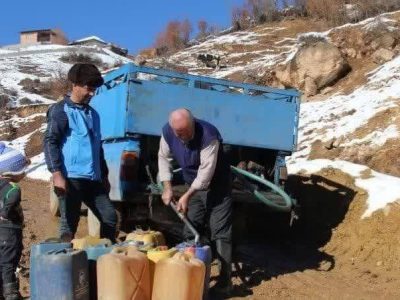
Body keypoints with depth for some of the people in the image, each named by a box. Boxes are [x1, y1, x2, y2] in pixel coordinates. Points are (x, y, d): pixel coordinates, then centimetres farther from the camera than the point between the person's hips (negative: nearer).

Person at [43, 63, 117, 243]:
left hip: (93, 179, 7)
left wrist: (104, 175, 22)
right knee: (69, 224, -4)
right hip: (71, 178, -7)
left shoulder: (93, 114, 20)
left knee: (110, 217, 5)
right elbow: (50, 142, -9)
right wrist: (57, 173, -18)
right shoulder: (60, 110, -1)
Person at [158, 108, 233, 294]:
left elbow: (206, 172, -30)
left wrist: (186, 196, -26)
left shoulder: (208, 135, -33)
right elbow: (164, 158, 0)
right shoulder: (167, 132, -15)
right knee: (191, 230, 9)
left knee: (220, 232, -7)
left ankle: (225, 278, -3)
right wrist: (167, 187, -8)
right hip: (193, 185, 6)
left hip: (216, 186, -6)